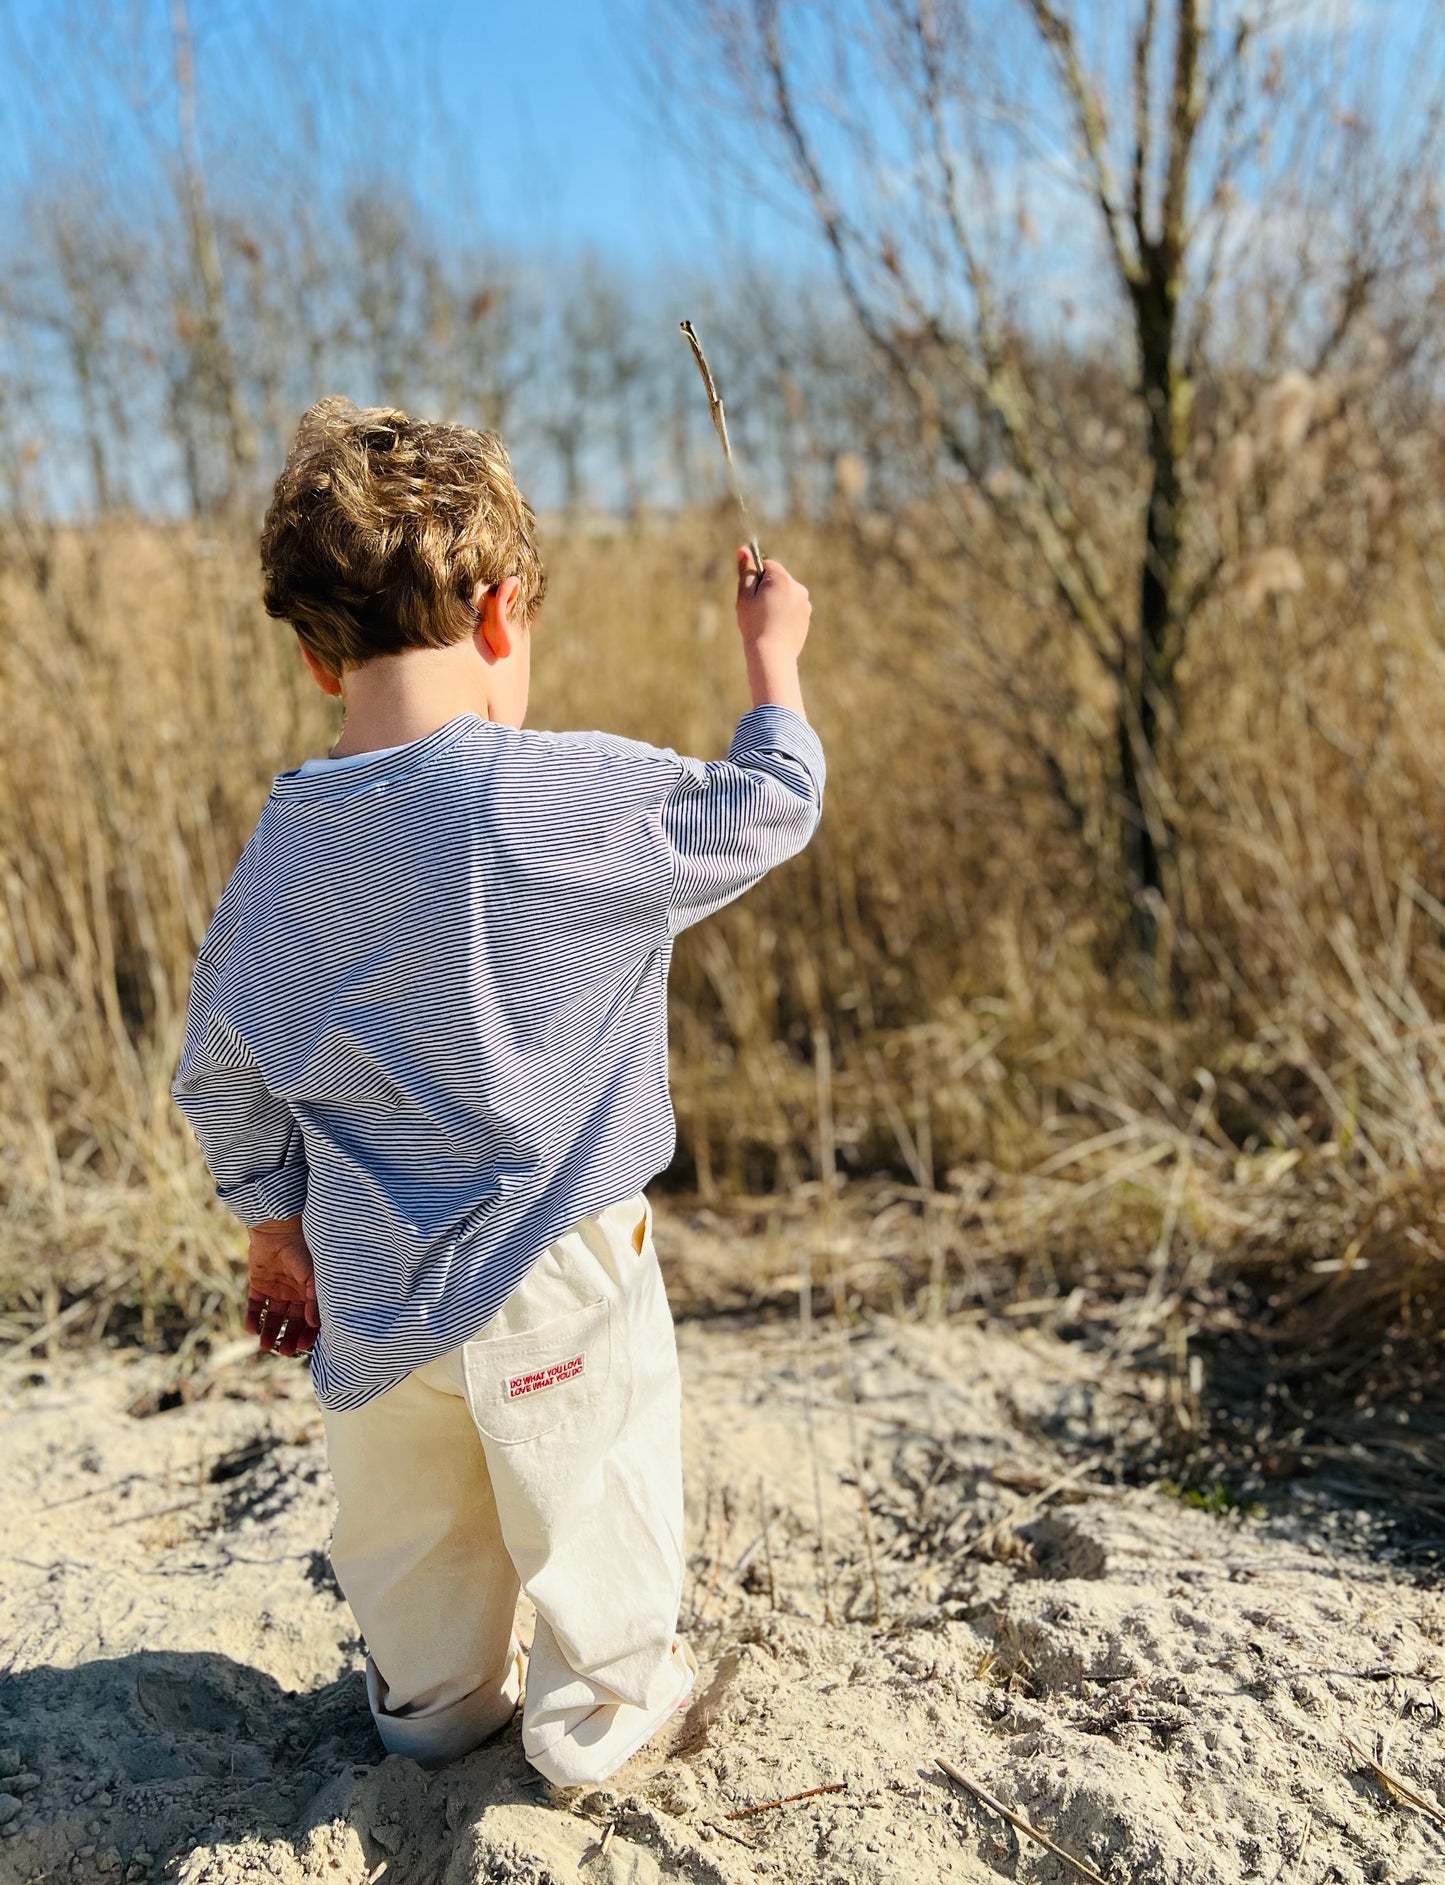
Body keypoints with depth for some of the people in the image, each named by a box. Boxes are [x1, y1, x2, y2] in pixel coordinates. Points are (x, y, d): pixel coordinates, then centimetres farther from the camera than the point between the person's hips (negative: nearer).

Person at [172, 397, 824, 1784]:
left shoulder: (286, 841, -5)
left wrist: (275, 1225, 19)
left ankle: (433, 1702, 48)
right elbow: (769, 809, -8)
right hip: (548, 1270, -5)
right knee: (593, 1511, 20)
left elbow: (219, 1073, 5)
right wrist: (772, 663, 8)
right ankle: (597, 1713, 40)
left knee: (413, 1527, 26)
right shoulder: (576, 799, -23)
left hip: (372, 1287, 5)